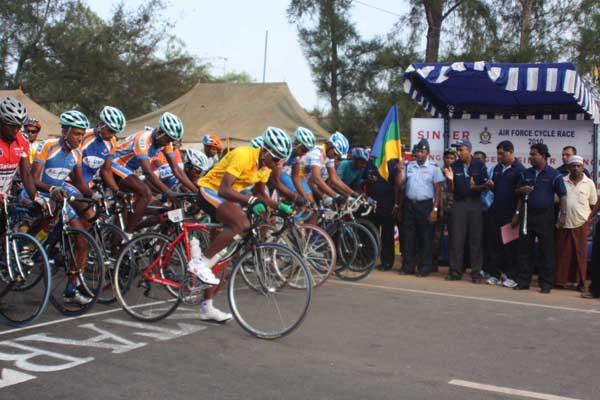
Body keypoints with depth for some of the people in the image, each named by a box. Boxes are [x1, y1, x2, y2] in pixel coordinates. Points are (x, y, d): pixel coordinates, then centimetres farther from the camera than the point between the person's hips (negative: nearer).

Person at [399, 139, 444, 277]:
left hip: (425, 205, -3)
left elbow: (437, 190, -3)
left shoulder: (433, 168, -1)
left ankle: (425, 267, 9)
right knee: (409, 236, 7)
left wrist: (435, 209, -9)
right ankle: (408, 266, 15)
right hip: (409, 204, 3)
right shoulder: (408, 166, 9)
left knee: (426, 237, 1)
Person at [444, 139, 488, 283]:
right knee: (456, 238, 1)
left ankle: (476, 272, 8)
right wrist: (451, 180, -16)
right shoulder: (454, 166, 1)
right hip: (459, 203, 1)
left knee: (475, 239, 2)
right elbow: (451, 190, 3)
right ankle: (455, 271, 8)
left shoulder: (479, 165, -3)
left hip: (475, 203, -1)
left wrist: (476, 187, -21)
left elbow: (485, 185, -1)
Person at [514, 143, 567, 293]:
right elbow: (518, 192, 19)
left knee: (546, 250, 1)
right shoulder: (526, 173, 10)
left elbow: (562, 195, -4)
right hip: (527, 215, 4)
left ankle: (546, 283, 9)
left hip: (545, 216, -4)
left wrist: (563, 214, -12)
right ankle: (523, 281, 14)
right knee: (524, 249, 6)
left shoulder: (554, 174, -3)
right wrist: (522, 190, -4)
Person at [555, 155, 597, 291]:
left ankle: (580, 281, 13)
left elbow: (593, 205, 8)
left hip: (581, 224, -1)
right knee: (562, 253, 5)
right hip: (564, 223, 1)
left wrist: (589, 221, 5)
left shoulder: (589, 183, 2)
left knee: (580, 254, 5)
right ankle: (561, 280, 13)